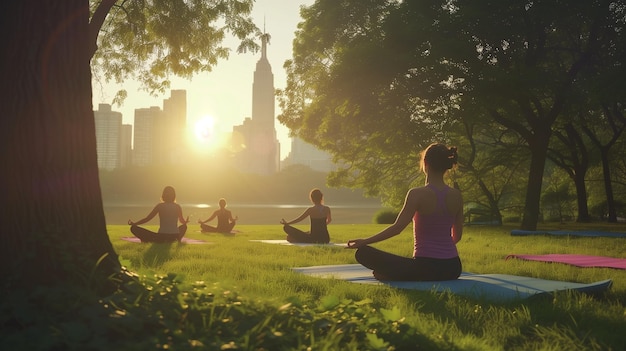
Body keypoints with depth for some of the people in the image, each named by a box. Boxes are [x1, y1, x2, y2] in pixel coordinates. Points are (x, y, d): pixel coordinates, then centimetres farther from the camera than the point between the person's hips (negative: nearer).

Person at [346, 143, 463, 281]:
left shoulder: (418, 194, -11)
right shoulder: (456, 195, 4)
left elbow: (397, 228, -12)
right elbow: (457, 235, 12)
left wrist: (364, 241, -3)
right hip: (452, 269, 5)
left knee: (363, 253, -1)